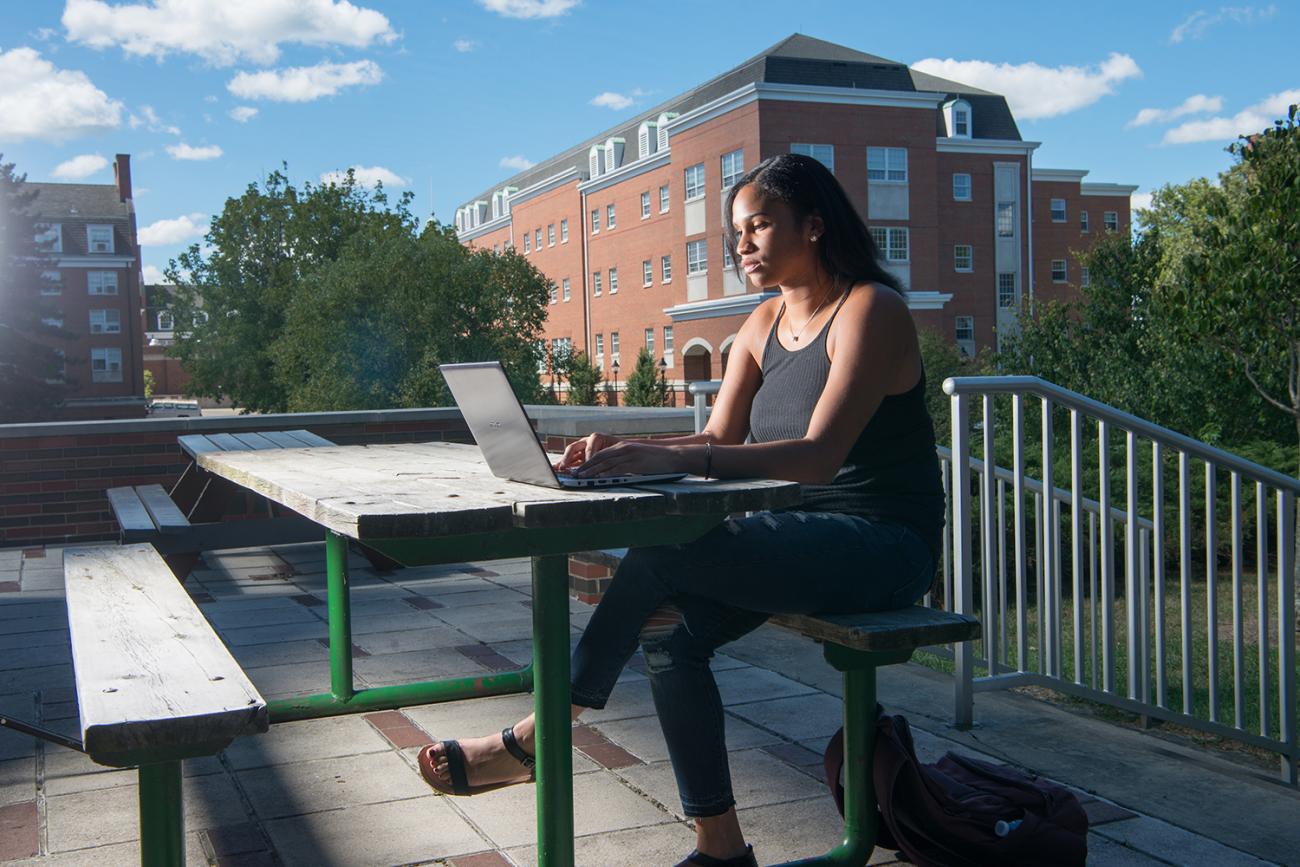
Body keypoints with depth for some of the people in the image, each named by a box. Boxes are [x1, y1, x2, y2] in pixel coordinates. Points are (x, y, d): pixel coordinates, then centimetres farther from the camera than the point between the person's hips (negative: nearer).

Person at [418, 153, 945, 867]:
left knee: (662, 555, -24)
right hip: (802, 537, 7)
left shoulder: (872, 308, -12)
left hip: (883, 546, -7)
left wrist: (670, 458, -36)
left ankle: (535, 739, -12)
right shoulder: (764, 325, 13)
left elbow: (818, 454, -26)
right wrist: (623, 451, -14)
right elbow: (718, 439, 5)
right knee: (671, 631, -16)